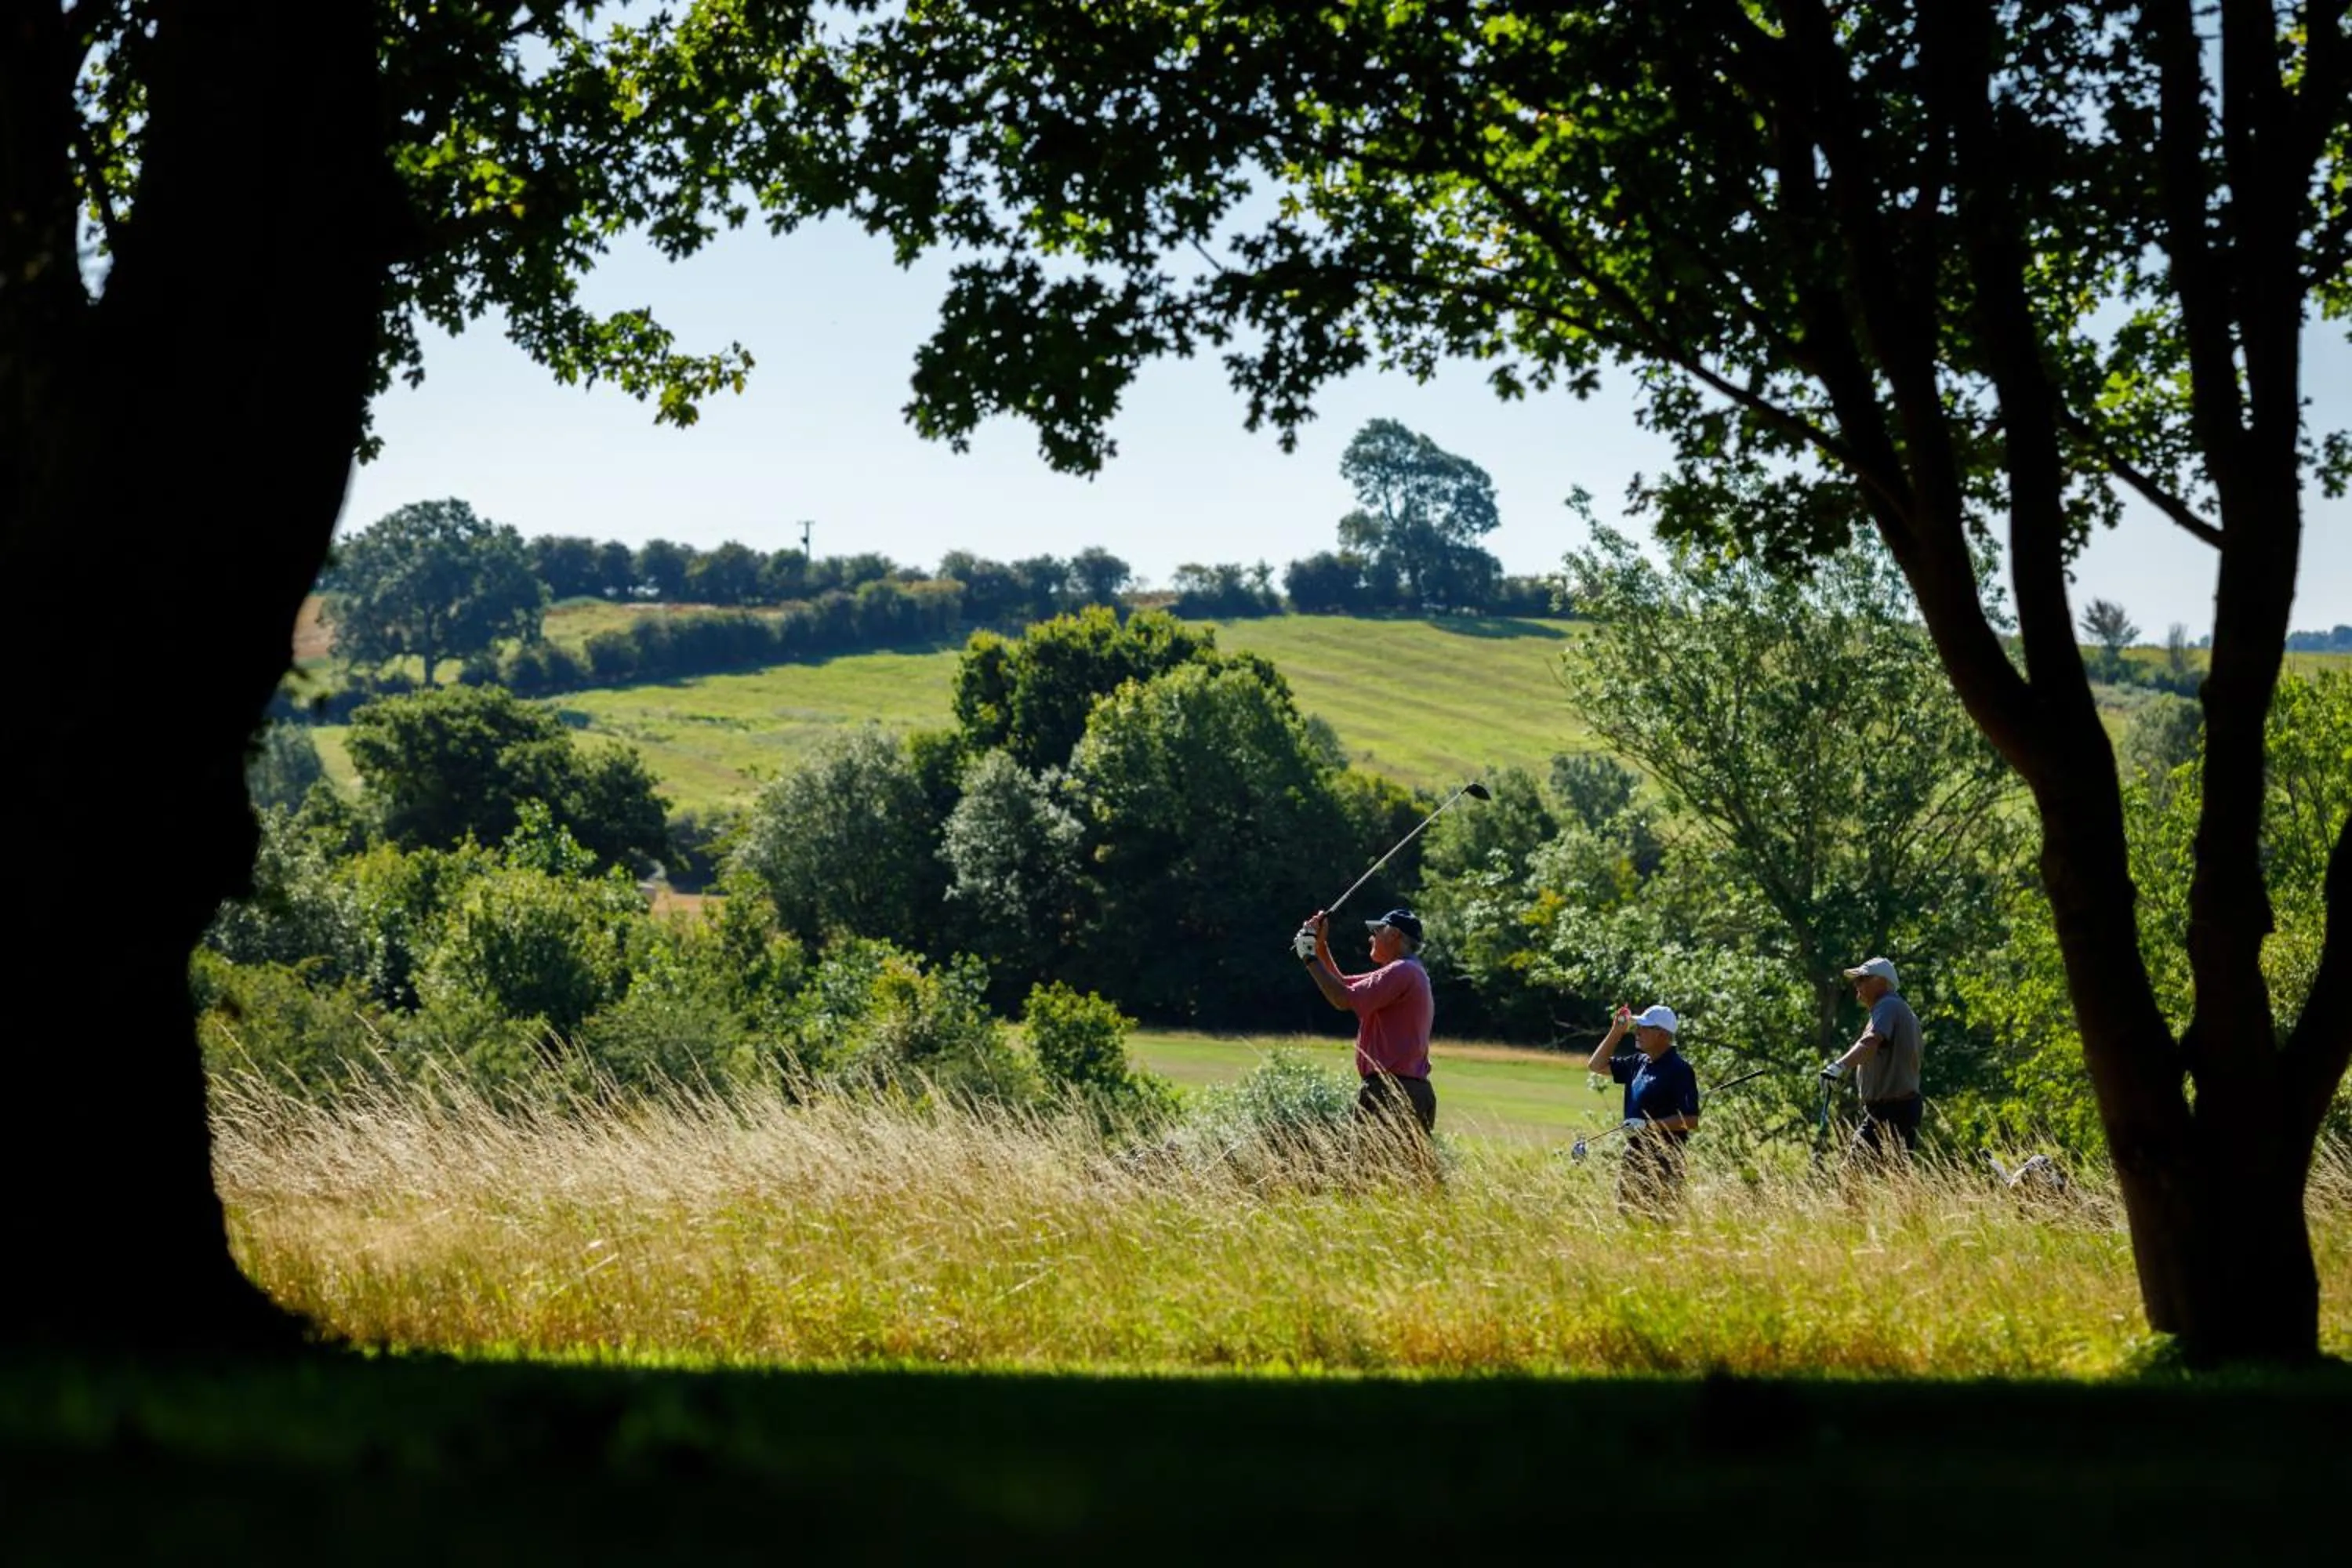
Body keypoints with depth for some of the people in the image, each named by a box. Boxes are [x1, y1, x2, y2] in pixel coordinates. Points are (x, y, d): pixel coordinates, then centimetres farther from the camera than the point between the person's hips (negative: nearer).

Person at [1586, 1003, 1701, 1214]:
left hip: (1663, 1159, -9)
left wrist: (1649, 1125, -22)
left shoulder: (1679, 1070, -13)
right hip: (1634, 1155, 9)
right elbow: (1597, 1065, 22)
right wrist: (1616, 1031, 12)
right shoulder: (1639, 1063, 11)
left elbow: (1691, 1120, -18)